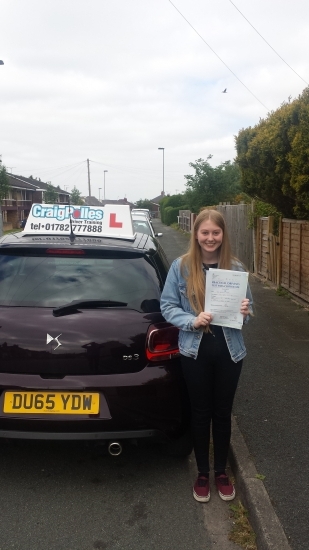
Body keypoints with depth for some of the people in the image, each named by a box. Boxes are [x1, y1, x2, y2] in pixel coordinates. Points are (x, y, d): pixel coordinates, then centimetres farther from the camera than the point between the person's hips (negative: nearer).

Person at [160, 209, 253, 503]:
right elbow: (167, 306, -3)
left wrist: (245, 312, -16)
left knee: (222, 413, 15)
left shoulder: (236, 267, -3)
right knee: (201, 413, 13)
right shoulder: (181, 266, -7)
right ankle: (202, 473, 33)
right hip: (195, 351, -1)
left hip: (229, 351, 1)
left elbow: (248, 308, 7)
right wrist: (192, 321, -19)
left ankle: (221, 472, 36)